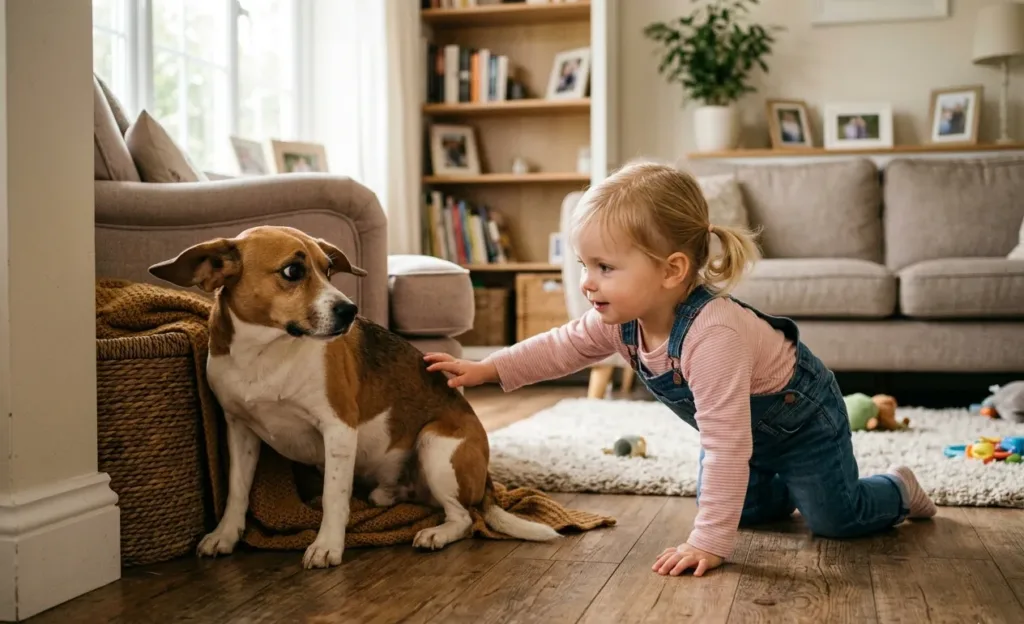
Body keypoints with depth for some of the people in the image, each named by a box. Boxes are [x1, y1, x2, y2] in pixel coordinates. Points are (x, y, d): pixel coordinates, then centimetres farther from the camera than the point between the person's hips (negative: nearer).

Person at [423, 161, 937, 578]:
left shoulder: (712, 333, -48)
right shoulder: (623, 319, -22)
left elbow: (726, 445, -47)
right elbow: (563, 346, -5)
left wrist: (709, 543, -45)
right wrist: (484, 369, -11)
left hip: (799, 416, -7)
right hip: (746, 426, 7)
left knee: (834, 519, 3)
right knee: (746, 507, 17)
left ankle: (897, 490, 31)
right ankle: (788, 489, 45)